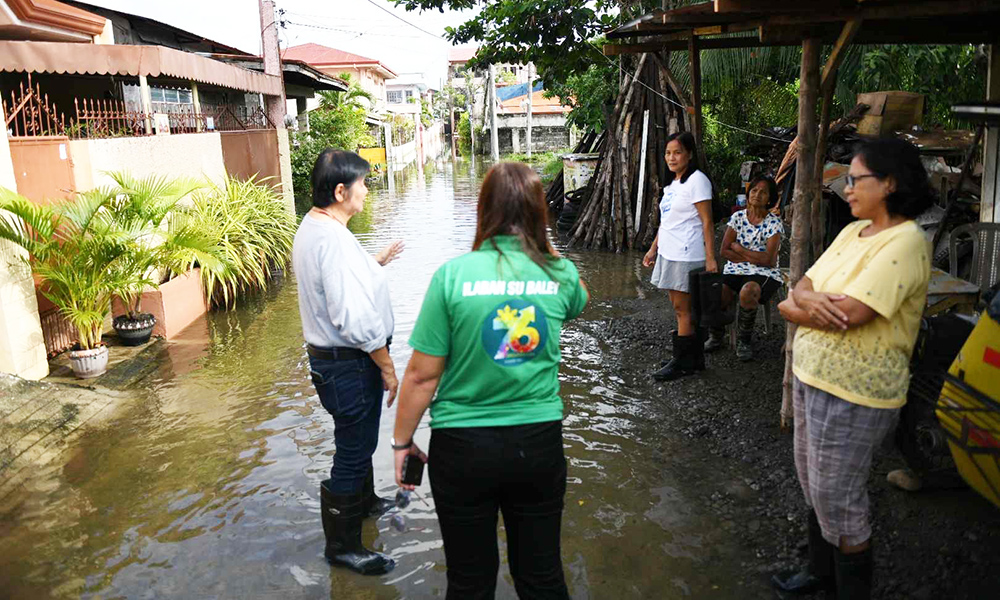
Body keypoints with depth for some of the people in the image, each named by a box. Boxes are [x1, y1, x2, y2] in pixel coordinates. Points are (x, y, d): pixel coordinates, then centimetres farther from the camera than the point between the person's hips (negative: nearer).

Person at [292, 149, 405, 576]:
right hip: (349, 364, -11)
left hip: (329, 356, 11)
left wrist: (374, 263, 12)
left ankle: (363, 502, 51)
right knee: (353, 449, 4)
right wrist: (387, 367, -18)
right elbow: (355, 320, -28)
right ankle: (342, 545, 21)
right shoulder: (333, 239, -27)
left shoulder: (311, 226, 7)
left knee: (358, 440, 28)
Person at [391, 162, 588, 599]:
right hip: (539, 443, 3)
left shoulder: (453, 275, -14)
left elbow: (422, 374, -11)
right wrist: (543, 252, 22)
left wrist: (402, 441, 2)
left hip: (464, 447, -2)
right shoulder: (561, 275, -5)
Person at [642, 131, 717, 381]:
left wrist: (710, 258, -18)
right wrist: (653, 248, 19)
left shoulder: (697, 180, -11)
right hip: (668, 253, 9)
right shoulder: (672, 183, 16)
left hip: (686, 256, -9)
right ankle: (694, 358, 20)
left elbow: (707, 222, -15)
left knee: (683, 308, -3)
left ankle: (682, 363, 5)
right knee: (679, 307, 12)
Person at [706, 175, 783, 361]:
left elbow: (768, 260, -13)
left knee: (747, 292, -39)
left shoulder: (774, 223, -3)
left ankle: (744, 341, -14)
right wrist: (754, 257, -8)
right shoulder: (738, 217, 7)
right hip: (735, 270, 3)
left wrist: (738, 248, -5)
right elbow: (724, 251, 1)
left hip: (763, 273, -3)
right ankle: (716, 335, 4)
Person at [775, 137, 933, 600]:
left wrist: (793, 309, -8)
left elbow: (847, 315, -27)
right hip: (811, 375, 9)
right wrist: (809, 299, -18)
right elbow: (803, 285, 6)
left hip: (853, 393, -9)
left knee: (838, 500, 4)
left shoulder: (905, 243, -19)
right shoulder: (852, 232, 9)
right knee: (813, 485, 22)